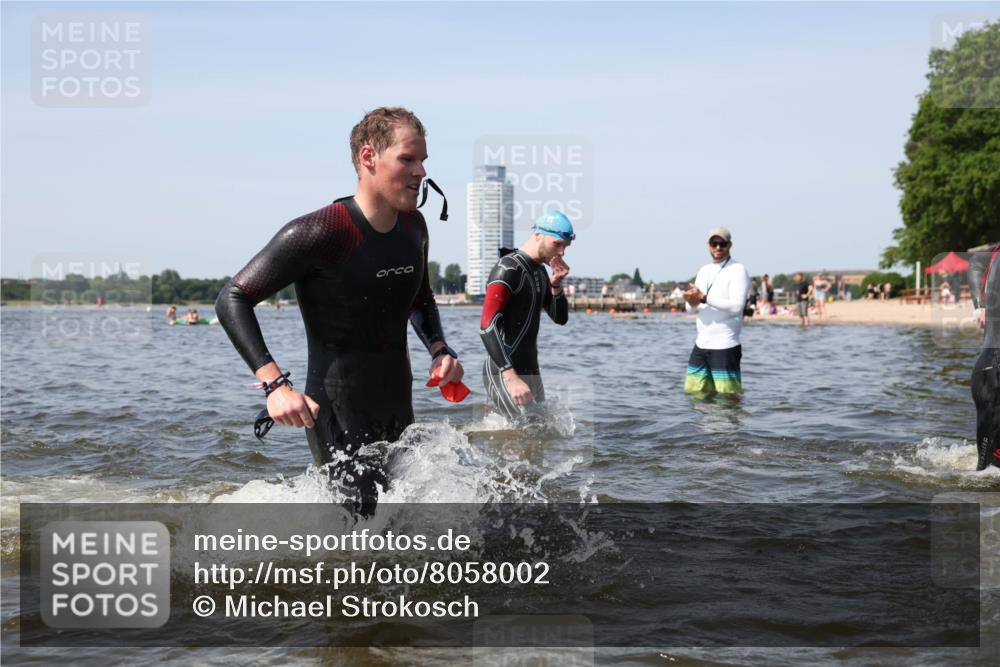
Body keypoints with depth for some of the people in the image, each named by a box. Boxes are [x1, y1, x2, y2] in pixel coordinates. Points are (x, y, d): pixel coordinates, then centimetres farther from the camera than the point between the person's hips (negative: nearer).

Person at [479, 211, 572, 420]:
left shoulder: (540, 271, 15)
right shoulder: (509, 269, -14)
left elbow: (560, 318, 20)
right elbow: (487, 326, -24)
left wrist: (555, 285, 0)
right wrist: (511, 377, -33)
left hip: (530, 370, 10)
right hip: (503, 372, -9)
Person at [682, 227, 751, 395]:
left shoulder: (738, 270, -6)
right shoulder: (703, 271, 16)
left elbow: (736, 306, -19)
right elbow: (691, 309, 13)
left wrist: (704, 298, -22)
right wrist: (692, 302, -11)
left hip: (725, 347, -7)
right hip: (701, 344, 7)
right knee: (694, 393, 8)